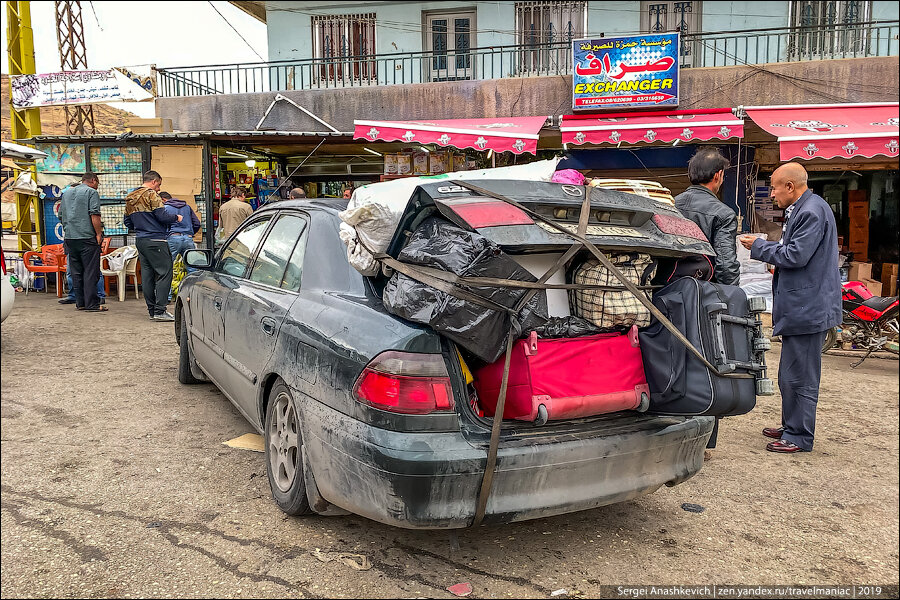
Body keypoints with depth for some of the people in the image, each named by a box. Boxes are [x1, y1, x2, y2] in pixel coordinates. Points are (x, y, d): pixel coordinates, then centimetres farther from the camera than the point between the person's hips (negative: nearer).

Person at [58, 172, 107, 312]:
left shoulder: (66, 192, 19)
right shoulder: (91, 192, -3)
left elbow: (61, 216, 22)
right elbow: (94, 215, -13)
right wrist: (99, 234, -10)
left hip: (70, 238, 7)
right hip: (87, 238, -7)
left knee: (76, 272, 10)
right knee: (91, 272, -5)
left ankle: (80, 302, 13)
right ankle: (92, 304, -6)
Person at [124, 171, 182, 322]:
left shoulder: (130, 198, 17)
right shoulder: (151, 195, -8)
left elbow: (127, 223, 21)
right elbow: (162, 216, -16)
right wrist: (176, 217, 1)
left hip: (140, 241, 9)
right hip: (155, 240, -9)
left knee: (147, 274, 10)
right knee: (164, 273, -7)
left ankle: (152, 310, 13)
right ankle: (159, 311, -12)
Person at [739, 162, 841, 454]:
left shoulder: (812, 211, -17)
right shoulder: (801, 209, 15)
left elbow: (797, 255, -22)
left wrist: (759, 247, -11)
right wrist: (763, 246, 9)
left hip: (808, 307, -11)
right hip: (801, 306, 11)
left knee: (800, 376, -2)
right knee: (790, 375, 19)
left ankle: (800, 437, 8)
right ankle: (791, 426, 31)